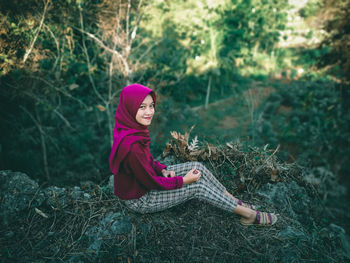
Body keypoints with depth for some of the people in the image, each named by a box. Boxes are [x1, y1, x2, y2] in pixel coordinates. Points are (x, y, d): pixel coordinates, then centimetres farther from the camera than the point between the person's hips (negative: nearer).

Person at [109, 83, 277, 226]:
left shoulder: (133, 128, -5)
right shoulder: (130, 146, -35)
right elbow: (150, 182, -26)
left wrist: (163, 170, -5)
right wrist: (184, 180, -15)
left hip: (144, 179, 9)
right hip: (139, 200, -8)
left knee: (197, 167, 0)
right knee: (198, 186, -10)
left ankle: (237, 203, 11)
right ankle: (249, 214, 5)